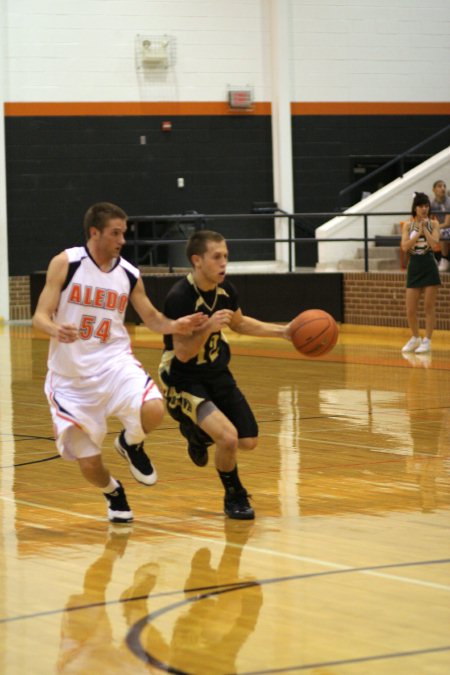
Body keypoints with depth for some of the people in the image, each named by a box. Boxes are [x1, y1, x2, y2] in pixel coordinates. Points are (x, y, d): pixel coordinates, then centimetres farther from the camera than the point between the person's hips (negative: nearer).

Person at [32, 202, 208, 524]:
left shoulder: (129, 275, 2)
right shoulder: (65, 264, -8)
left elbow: (152, 318, 16)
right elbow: (40, 316, -10)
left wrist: (175, 325, -5)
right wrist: (56, 330, -32)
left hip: (114, 363, 2)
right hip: (71, 376, -2)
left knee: (154, 410, -29)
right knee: (89, 464, -1)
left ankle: (131, 443, 7)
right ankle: (113, 492, 36)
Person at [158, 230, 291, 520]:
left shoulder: (225, 289, -5)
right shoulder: (180, 297, -26)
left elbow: (239, 323, 16)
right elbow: (183, 353, -26)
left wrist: (282, 331, 8)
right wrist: (209, 327, -41)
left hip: (217, 374, 7)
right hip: (184, 381, -7)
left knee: (249, 441, 8)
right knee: (228, 437, -24)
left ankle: (196, 433, 37)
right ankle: (235, 496, 4)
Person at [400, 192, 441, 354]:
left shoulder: (433, 224, 1)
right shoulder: (408, 225, 4)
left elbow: (434, 243, -14)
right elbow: (405, 246, -8)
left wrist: (425, 228, -13)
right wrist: (418, 232, -13)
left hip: (429, 267, -2)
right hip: (414, 268, 2)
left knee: (429, 307, 1)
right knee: (410, 310, 3)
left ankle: (427, 340, 10)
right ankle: (415, 338, 24)